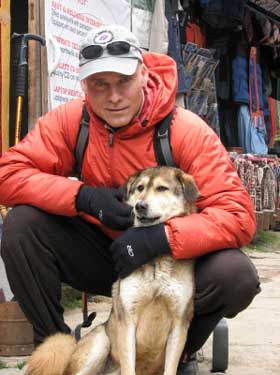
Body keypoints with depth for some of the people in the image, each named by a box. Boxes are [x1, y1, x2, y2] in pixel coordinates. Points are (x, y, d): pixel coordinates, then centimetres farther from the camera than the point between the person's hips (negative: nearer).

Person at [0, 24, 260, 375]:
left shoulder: (187, 131, -20)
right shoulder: (69, 121, -13)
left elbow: (238, 215, -25)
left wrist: (161, 237, -40)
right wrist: (83, 196, -31)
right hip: (99, 254, 2)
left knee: (237, 276, -31)